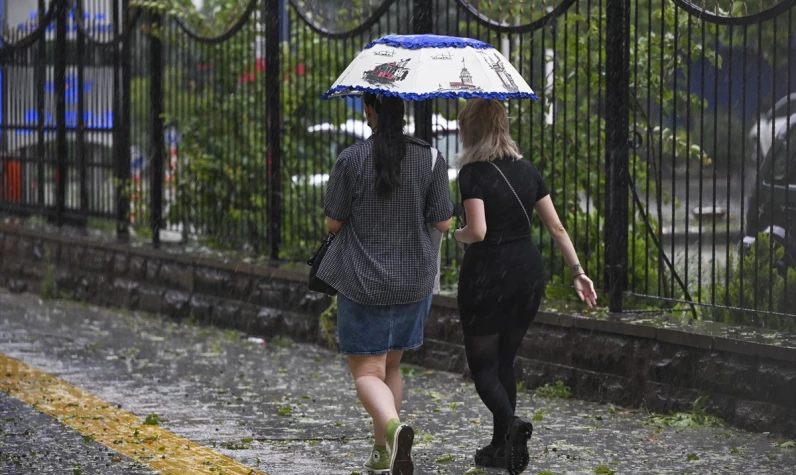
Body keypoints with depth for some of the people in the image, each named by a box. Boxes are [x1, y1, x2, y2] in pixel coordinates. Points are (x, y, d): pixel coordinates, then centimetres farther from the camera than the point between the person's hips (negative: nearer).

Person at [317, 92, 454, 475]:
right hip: (413, 281, 4)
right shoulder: (430, 159, -5)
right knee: (391, 364, 20)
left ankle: (393, 427, -28)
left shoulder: (351, 160, -11)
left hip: (363, 281, -3)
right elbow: (443, 222, -3)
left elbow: (334, 222, -5)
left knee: (367, 370, 1)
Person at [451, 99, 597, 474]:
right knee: (504, 361, 18)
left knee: (483, 364, 5)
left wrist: (456, 234, 0)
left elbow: (478, 231, -21)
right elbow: (556, 227, 8)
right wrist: (577, 271, 11)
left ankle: (511, 424, -22)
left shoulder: (473, 173, -12)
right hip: (529, 271, 6)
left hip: (487, 273, -6)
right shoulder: (527, 170, 8)